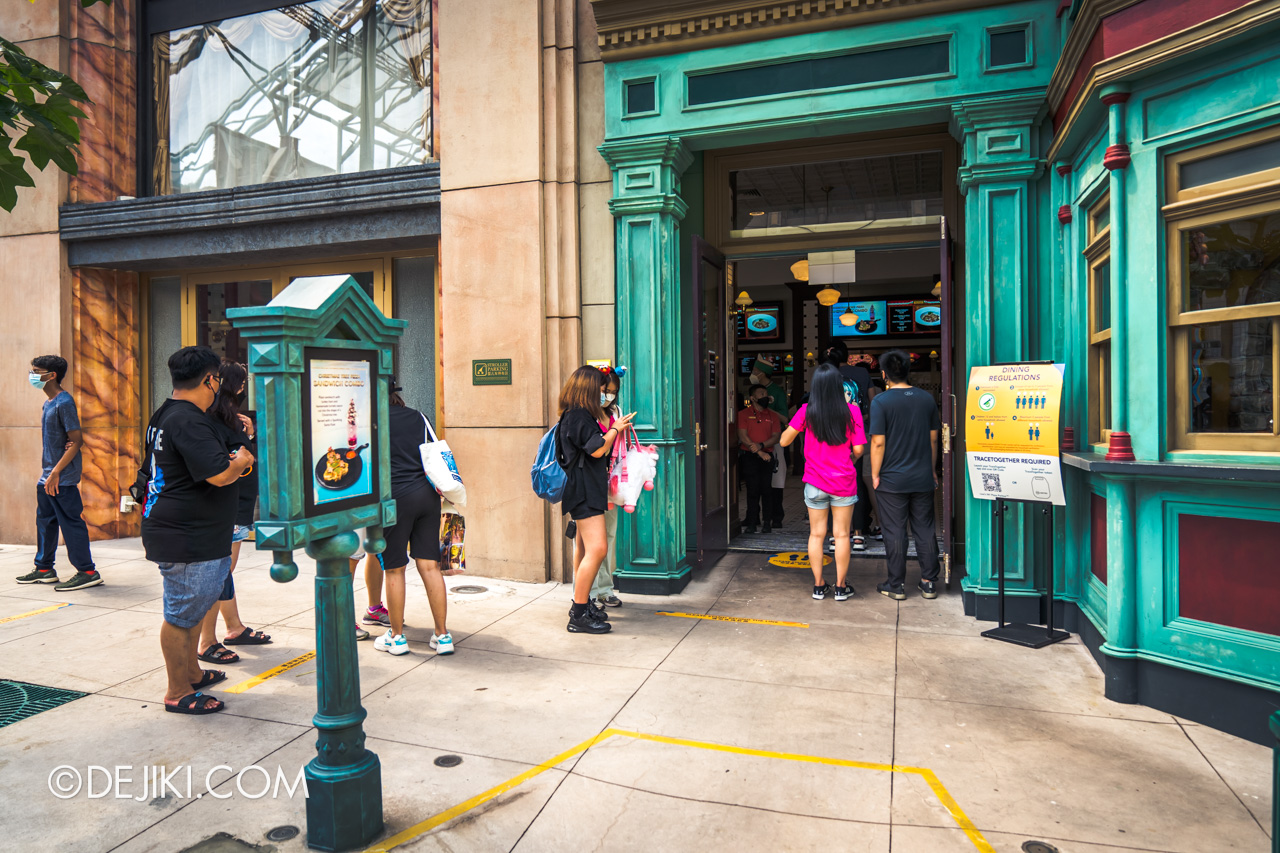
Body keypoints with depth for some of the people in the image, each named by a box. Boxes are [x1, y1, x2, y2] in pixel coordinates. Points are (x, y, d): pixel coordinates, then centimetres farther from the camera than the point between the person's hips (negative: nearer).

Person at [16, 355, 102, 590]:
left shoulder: (64, 403, -15)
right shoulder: (49, 403, 13)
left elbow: (77, 440, -19)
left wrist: (56, 472, -21)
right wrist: (47, 473, 8)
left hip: (63, 477, -10)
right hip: (47, 475, 10)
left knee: (71, 522, -6)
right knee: (45, 520, 16)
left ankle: (87, 572, 0)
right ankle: (44, 569, 28)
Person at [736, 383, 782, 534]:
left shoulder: (772, 416, 14)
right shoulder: (743, 414, 4)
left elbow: (776, 436, 6)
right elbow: (743, 436, -5)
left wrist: (761, 445, -11)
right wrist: (759, 452, -10)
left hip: (767, 456, 2)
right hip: (749, 456, -2)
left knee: (766, 489, -2)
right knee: (753, 489, -4)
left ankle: (767, 523, 5)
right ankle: (751, 523, 1)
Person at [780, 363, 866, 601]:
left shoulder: (807, 411, -6)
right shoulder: (851, 411, -8)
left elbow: (784, 440, -2)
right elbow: (859, 449, -7)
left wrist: (794, 427, 17)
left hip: (815, 483, 1)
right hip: (844, 483, -1)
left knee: (817, 534, 10)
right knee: (841, 534, 8)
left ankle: (819, 585, 16)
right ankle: (841, 587, 15)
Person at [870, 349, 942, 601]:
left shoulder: (881, 401, -10)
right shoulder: (926, 399, 4)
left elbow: (878, 442, -13)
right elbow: (933, 438, 9)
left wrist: (875, 474, -4)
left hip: (892, 479, -4)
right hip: (923, 478, 4)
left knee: (895, 532, 4)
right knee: (925, 530, 12)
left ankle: (896, 585, 12)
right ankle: (929, 583, 18)